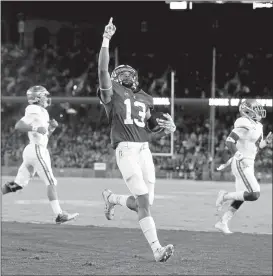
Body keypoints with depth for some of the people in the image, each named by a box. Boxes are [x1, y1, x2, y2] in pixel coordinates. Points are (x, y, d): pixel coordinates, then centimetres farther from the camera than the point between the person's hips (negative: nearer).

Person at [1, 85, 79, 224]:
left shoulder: (42, 112, 20)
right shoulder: (34, 112, -10)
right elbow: (18, 126, -21)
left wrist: (51, 127, 8)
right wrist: (36, 128, -27)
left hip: (30, 150, 10)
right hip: (37, 150, -10)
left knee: (19, 183, 14)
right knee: (51, 183, -10)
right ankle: (59, 214, -13)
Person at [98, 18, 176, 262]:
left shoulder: (145, 99, 21)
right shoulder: (112, 93, 4)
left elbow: (158, 129, 22)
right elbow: (103, 69, -12)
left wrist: (170, 127, -1)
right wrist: (106, 40, -15)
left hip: (145, 150, 6)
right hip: (126, 149, -6)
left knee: (144, 203, 8)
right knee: (143, 201, -15)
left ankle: (112, 199, 38)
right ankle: (157, 249, -18)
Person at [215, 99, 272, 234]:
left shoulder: (256, 126, 13)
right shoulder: (245, 125, -16)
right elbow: (229, 141, -21)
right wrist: (241, 158, -24)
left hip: (248, 165, 10)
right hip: (241, 165, -10)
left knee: (240, 198, 12)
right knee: (254, 195, -16)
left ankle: (223, 222, 17)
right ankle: (225, 196, -1)